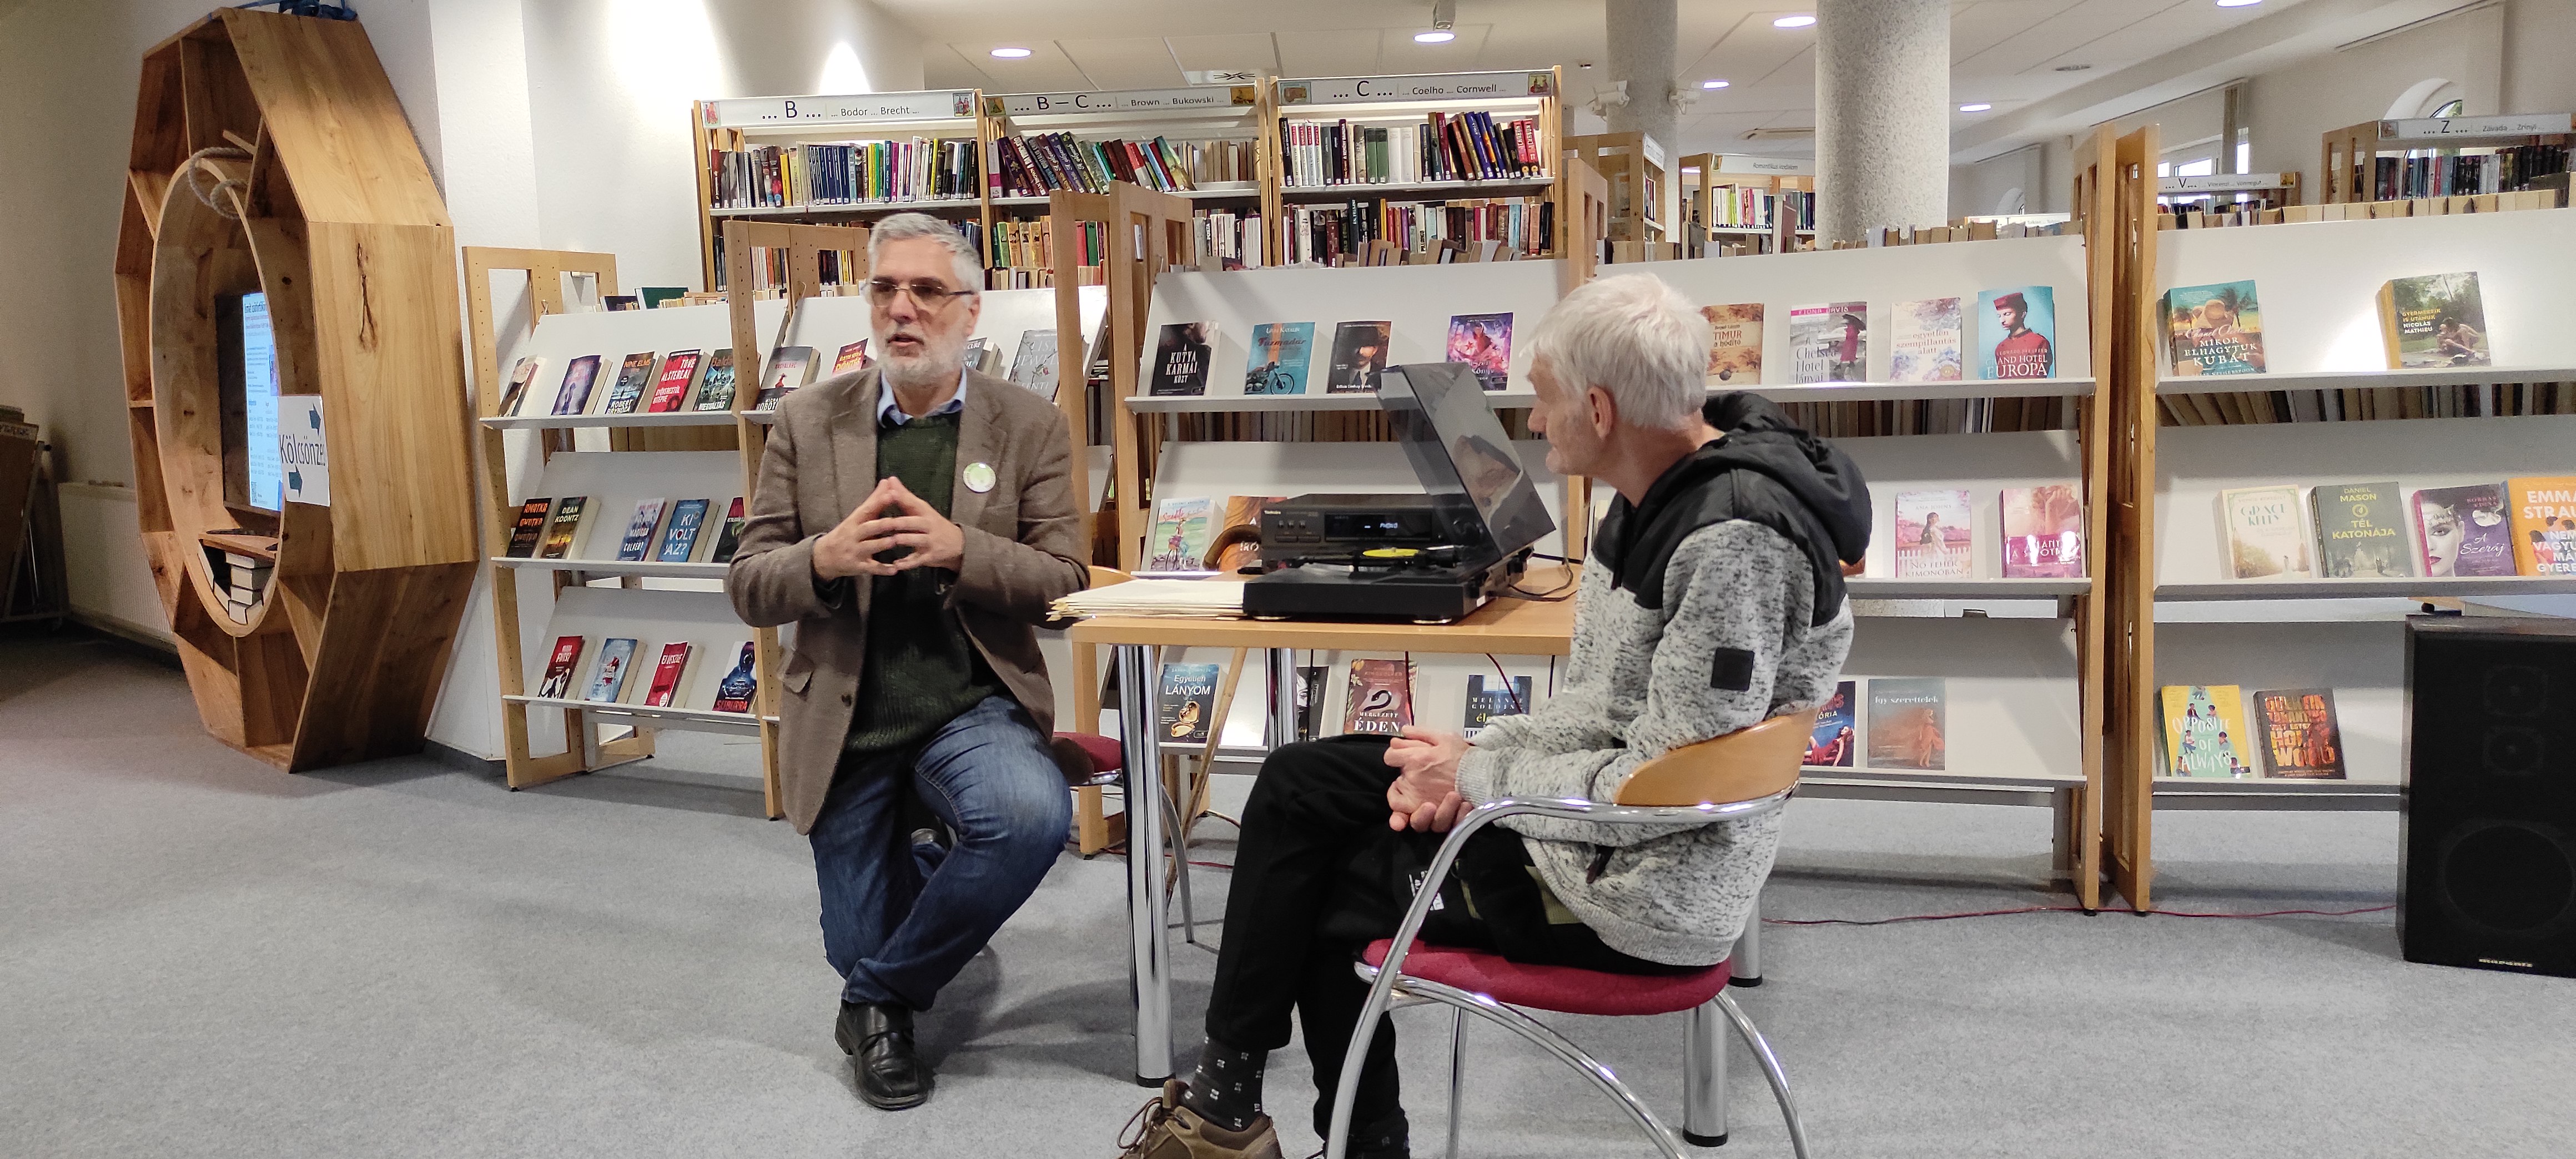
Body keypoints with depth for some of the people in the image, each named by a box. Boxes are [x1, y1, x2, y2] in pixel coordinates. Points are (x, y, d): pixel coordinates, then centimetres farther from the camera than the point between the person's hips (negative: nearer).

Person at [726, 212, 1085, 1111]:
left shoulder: (1029, 426, -2)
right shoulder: (808, 421, 1)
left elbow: (1063, 583, -7)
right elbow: (750, 588, 0)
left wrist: (959, 549, -24)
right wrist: (824, 559, -22)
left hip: (971, 705, -1)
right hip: (844, 723, 1)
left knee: (1034, 816, -32)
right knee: (858, 946, 6)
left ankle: (882, 997, -6)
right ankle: (919, 869, 44)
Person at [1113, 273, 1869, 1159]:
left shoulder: (1734, 542, -27)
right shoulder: (1664, 493, 4)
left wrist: (1478, 776, -14)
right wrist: (1478, 755, -5)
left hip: (1640, 895, -10)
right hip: (1605, 815, 10)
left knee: (1316, 888, 1)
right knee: (1297, 783, 9)